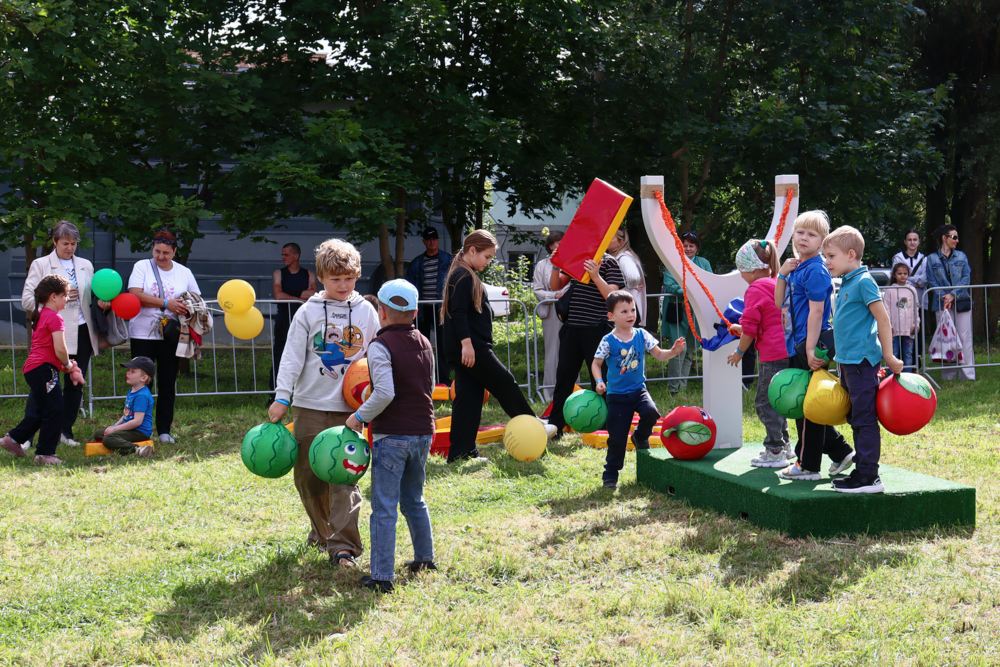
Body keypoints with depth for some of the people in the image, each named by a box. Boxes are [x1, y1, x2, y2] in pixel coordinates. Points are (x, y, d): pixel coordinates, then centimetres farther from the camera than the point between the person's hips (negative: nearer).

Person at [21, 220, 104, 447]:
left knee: (75, 384, 9)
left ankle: (65, 431, 20)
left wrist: (101, 302, -4)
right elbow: (27, 301, -4)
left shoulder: (85, 265, 14)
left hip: (81, 333, 5)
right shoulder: (40, 265, 2)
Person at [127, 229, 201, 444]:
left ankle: (164, 430, 13)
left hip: (171, 336, 2)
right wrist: (166, 303, -19)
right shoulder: (142, 267, 0)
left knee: (168, 384, 6)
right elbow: (135, 294, -13)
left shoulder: (184, 273, 9)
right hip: (143, 335, -2)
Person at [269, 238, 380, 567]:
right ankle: (322, 530, 28)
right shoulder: (308, 312, 1)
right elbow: (292, 357, -1)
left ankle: (342, 544, -5)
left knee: (344, 477, -7)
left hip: (349, 408, -1)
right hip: (310, 406, 1)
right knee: (307, 475, 7)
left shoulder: (366, 311, 5)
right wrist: (281, 397, -9)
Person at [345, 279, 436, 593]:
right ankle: (425, 558, 32)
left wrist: (360, 417, -10)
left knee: (384, 508, -3)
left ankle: (382, 575, -3)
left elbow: (385, 393, -22)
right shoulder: (425, 344, 11)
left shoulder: (380, 346, -12)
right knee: (415, 500, 23)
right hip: (423, 431, 7)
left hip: (391, 436, -7)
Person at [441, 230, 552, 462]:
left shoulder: (466, 276, 20)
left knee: (469, 397, 8)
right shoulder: (463, 276, -12)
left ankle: (461, 452, 7)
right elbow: (458, 312, -21)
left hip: (469, 348, 10)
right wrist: (466, 343, -24)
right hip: (470, 347, -10)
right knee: (505, 384, 0)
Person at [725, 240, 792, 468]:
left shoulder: (755, 289, -11)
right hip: (787, 351, 9)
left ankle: (774, 452, 1)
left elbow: (750, 328, -11)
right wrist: (743, 330, 25)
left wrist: (739, 352, 2)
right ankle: (783, 445, 27)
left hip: (772, 355, -9)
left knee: (765, 402, -1)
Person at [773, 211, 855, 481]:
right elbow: (779, 304, 14)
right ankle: (840, 452, 24)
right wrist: (782, 274, 0)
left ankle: (807, 465, 9)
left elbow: (816, 311, -19)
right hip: (797, 344, 9)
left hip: (813, 344, -9)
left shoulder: (815, 270, -14)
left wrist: (811, 350, -23)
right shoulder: (796, 268, 12)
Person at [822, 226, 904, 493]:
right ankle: (861, 470, 23)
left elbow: (883, 319, -15)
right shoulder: (846, 283, 14)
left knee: (864, 419, -7)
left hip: (862, 361, -10)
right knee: (855, 419, 15)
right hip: (848, 361, 10)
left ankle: (869, 478, -4)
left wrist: (889, 357, -15)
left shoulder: (864, 281, -12)